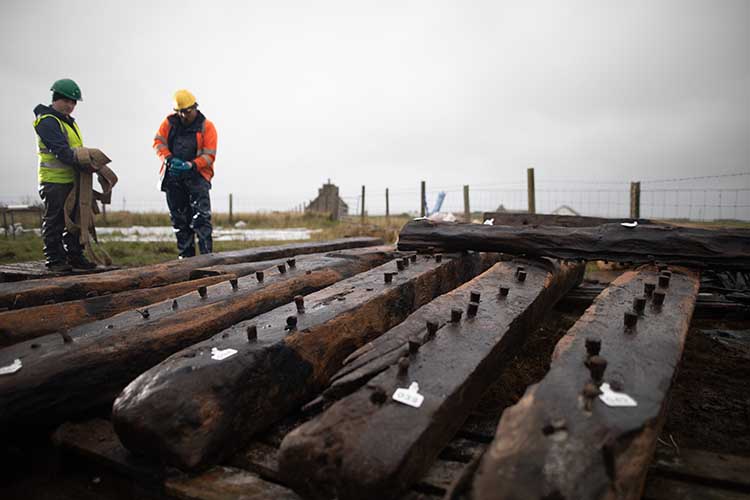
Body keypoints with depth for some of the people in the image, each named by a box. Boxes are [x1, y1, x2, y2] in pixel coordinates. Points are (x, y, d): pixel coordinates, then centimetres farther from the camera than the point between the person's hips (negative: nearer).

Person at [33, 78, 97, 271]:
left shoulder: (69, 121, 19)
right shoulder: (47, 121, -10)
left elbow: (77, 149, 21)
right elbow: (61, 150, -22)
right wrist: (83, 165, -30)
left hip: (71, 180, 9)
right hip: (54, 181, -9)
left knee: (75, 220, 11)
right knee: (54, 222, -1)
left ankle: (75, 257, 19)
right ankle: (54, 260, 6)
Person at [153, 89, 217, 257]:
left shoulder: (206, 126, -3)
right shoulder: (170, 122, 7)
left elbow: (209, 155, -9)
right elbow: (158, 142, 6)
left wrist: (192, 165, -24)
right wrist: (169, 159, -13)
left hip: (197, 176, -4)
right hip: (173, 176, 4)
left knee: (201, 217, -14)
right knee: (179, 218, 8)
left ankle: (206, 255, -11)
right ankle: (186, 255, 18)